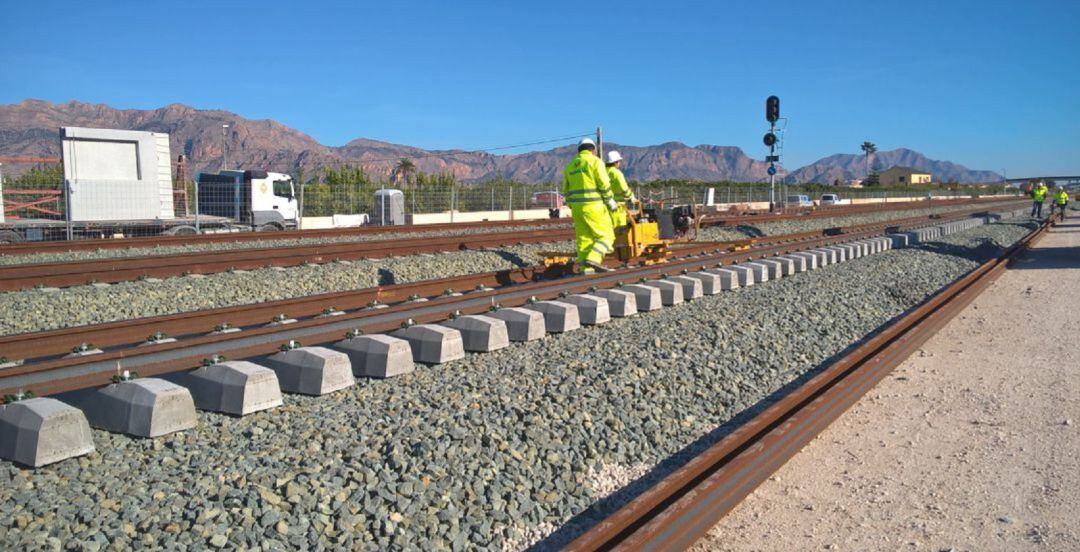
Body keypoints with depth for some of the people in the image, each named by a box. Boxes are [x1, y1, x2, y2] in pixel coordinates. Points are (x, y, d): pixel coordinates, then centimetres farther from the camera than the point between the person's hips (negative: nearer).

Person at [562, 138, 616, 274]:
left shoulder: (570, 165, 13)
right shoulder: (594, 161, -6)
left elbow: (566, 191, 14)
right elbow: (604, 185, -13)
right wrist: (611, 202, -1)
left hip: (577, 207, 6)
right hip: (594, 207, -6)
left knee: (584, 239, 9)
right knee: (606, 236, 1)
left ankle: (586, 270, 3)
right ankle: (593, 259, -20)